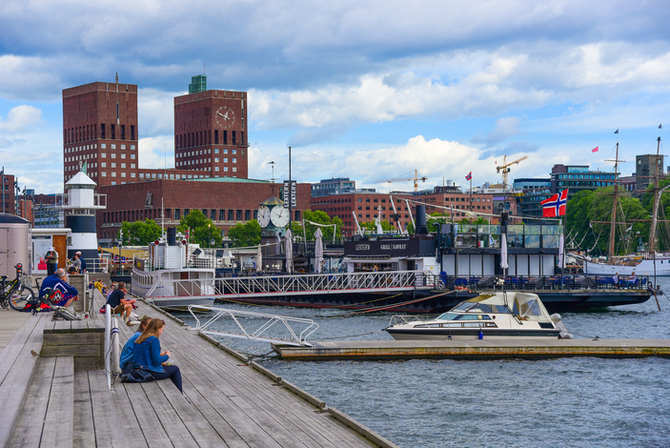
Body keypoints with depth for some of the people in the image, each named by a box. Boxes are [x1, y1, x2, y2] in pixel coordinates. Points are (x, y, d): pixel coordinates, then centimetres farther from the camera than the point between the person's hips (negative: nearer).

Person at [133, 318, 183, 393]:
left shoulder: (142, 338, 10)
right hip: (151, 372, -9)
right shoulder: (154, 340, -17)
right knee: (175, 369, 12)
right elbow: (157, 360, -20)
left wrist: (160, 354, 14)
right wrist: (167, 355, -3)